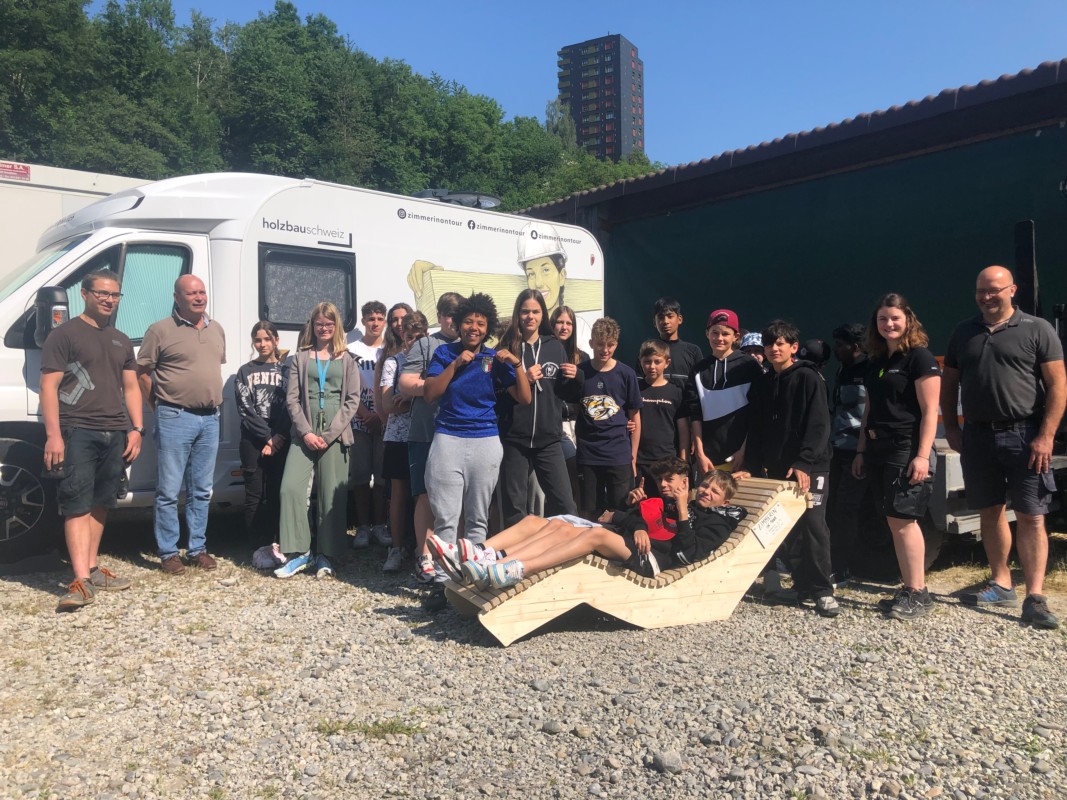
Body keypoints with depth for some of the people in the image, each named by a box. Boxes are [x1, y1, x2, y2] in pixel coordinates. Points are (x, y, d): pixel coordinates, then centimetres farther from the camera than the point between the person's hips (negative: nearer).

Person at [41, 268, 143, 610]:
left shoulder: (121, 341, 19)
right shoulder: (64, 334, -1)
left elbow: (131, 387, 20)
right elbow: (49, 386, -7)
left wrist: (136, 429, 9)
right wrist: (53, 434, -15)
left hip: (115, 435, 6)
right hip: (77, 432, -6)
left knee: (100, 504, 11)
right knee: (77, 505, -9)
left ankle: (92, 568, 21)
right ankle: (81, 581, -13)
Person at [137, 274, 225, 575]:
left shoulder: (217, 330, 11)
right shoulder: (161, 330, -5)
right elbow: (141, 372, -3)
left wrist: (213, 400, 14)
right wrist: (157, 405, -1)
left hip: (210, 418, 6)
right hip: (176, 418, -5)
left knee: (202, 491, 11)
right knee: (169, 491, 0)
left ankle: (197, 549, 21)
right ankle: (168, 553, 10)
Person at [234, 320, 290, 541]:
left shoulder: (286, 370, 10)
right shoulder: (245, 372, 9)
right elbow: (245, 410, -1)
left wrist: (278, 438, -12)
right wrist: (267, 437, -10)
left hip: (280, 441, 0)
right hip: (253, 441, 0)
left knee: (276, 494, 2)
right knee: (254, 495, 0)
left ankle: (275, 544, 6)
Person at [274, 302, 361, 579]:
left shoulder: (347, 360, 9)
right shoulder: (300, 358, 12)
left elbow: (352, 400, 1)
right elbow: (292, 399, 5)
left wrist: (329, 434, -9)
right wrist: (306, 432, -9)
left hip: (335, 434, -1)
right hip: (305, 433, 1)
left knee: (332, 496, -1)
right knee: (290, 488, -11)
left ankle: (325, 556, 10)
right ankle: (299, 552, -2)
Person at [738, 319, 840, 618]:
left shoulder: (809, 378, -4)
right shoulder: (763, 384, 13)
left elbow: (818, 426, -13)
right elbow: (757, 430, 14)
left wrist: (804, 464, -22)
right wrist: (750, 467, 5)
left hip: (809, 468, -5)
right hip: (777, 468, 6)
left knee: (812, 525, -8)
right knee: (789, 528, 7)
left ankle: (822, 590, 0)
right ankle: (803, 585, 16)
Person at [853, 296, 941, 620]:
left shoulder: (919, 357, -6)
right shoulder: (876, 362, 16)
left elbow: (929, 411, -12)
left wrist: (923, 455, -19)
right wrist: (861, 451, 18)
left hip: (906, 450, -7)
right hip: (878, 449, 7)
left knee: (902, 518, -10)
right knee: (894, 521, 7)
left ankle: (918, 593, -2)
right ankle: (909, 590, 14)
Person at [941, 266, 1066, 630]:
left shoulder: (1037, 329, -1)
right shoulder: (964, 333, 12)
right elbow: (949, 383, 15)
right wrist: (951, 428, 6)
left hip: (1023, 436, -4)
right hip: (977, 436, 4)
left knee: (1031, 517, -4)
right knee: (991, 513, 11)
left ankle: (1034, 598, -2)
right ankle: (1001, 585, 23)